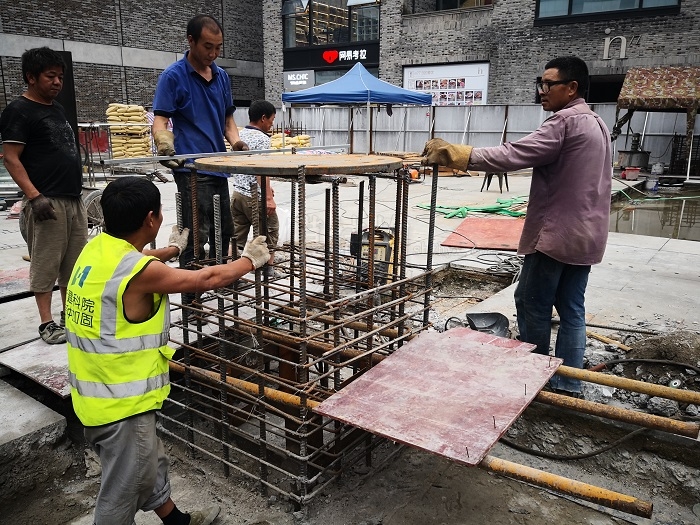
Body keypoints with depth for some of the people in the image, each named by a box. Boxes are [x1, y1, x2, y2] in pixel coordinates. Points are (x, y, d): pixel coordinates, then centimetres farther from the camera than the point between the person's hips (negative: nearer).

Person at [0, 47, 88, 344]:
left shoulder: (57, 109, 18)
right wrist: (34, 196, -22)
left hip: (74, 199, 8)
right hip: (47, 202, -8)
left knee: (75, 262, 12)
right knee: (45, 263, -3)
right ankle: (47, 323, 5)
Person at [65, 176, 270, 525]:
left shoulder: (96, 248, -1)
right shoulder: (140, 271, -26)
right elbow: (207, 279, -14)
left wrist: (171, 250, 40)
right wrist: (250, 260, 3)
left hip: (97, 392, 9)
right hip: (120, 402, -9)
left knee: (150, 465, 27)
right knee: (123, 490, 11)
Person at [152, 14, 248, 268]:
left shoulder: (222, 76, 12)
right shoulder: (173, 75, -7)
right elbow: (159, 120, -12)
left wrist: (235, 141, -2)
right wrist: (165, 144, -34)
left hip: (219, 166, 7)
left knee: (224, 232, 15)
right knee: (196, 236, -8)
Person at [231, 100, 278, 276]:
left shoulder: (240, 135, 13)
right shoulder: (262, 138, -13)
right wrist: (269, 198, -23)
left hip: (237, 192, 8)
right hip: (254, 197, -7)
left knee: (236, 237, 10)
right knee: (270, 231, 11)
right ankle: (268, 267, 20)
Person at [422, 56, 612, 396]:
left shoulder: (565, 122, -16)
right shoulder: (597, 123, 17)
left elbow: (513, 155, -25)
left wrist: (456, 153, -23)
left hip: (555, 234, -9)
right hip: (587, 234, 10)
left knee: (532, 303, 4)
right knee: (571, 309, 11)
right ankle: (567, 384, 17)